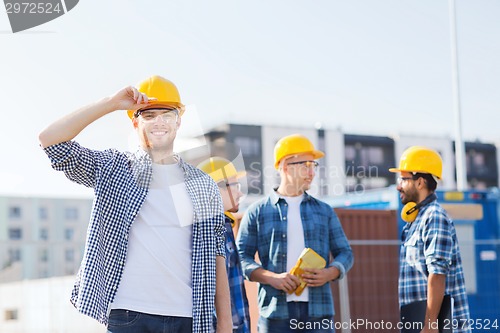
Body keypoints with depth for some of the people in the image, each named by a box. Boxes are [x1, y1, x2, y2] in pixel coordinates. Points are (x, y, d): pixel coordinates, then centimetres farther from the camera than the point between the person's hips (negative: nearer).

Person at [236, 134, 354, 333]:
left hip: (318, 311, 2)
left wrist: (330, 273, -6)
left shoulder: (324, 211, 16)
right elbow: (241, 257, 3)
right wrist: (271, 277, -13)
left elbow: (345, 253, 16)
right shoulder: (257, 212, 8)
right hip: (275, 311, -2)